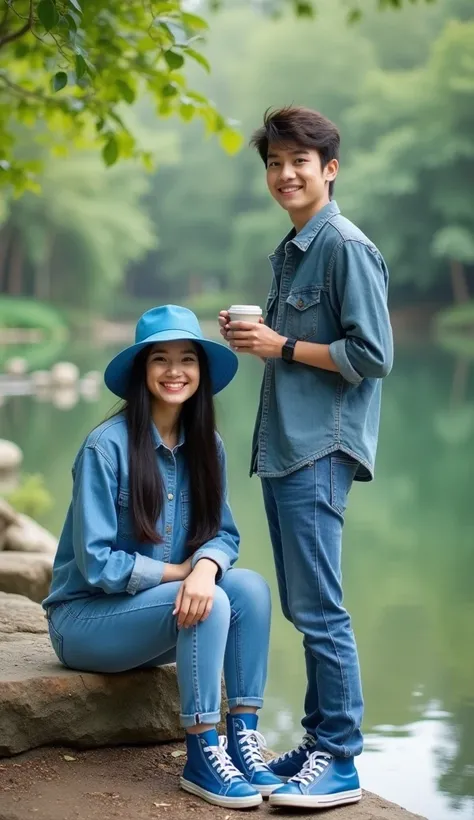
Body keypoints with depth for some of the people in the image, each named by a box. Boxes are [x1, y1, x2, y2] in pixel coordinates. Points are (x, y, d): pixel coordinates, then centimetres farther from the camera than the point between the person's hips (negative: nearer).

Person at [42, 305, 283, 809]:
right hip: (86, 617, -6)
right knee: (210, 606, -29)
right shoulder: (107, 445, -19)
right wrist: (180, 572, -16)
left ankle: (241, 738, -16)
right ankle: (201, 758, -19)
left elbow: (223, 534, -3)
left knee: (250, 587, -20)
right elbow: (96, 563, -20)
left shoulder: (206, 446, 0)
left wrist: (206, 567, -27)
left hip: (157, 615, 6)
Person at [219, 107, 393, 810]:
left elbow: (373, 356, -16)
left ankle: (340, 763, 0)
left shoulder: (347, 247, -10)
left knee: (319, 609, -7)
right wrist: (254, 336, 9)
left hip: (320, 450, -10)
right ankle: (319, 740, 23)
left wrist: (283, 346, -13)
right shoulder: (289, 251, 18)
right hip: (282, 447, 10)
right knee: (301, 606, 13)